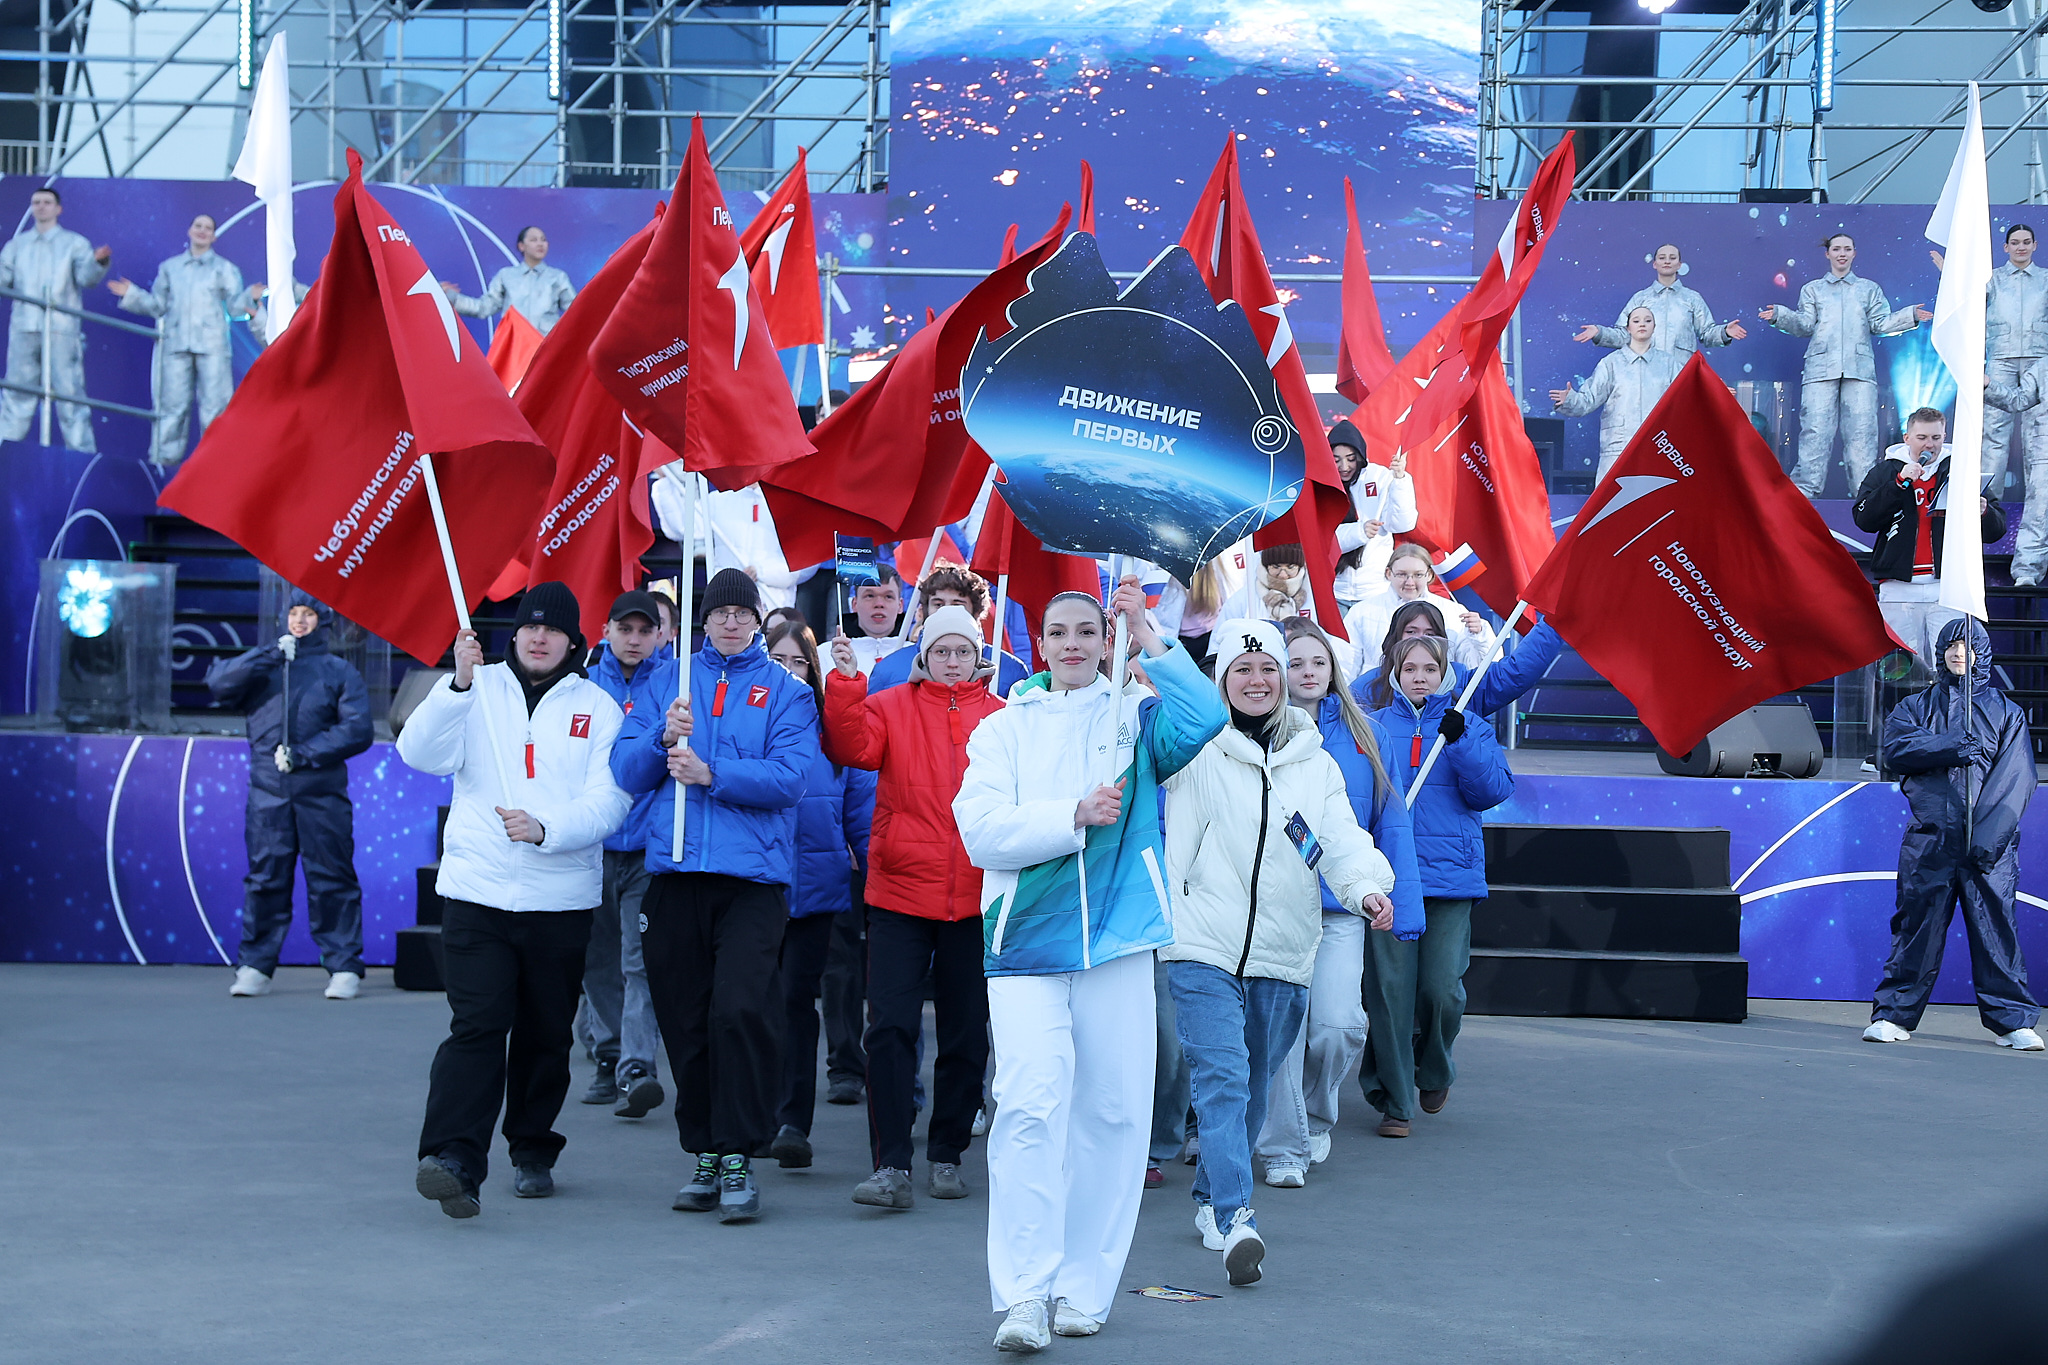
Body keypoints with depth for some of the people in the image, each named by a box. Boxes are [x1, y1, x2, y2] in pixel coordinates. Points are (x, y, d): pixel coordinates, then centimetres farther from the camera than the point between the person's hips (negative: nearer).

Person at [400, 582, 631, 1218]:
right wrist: (459, 684, -20)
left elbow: (608, 802, -4)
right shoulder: (480, 690, 7)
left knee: (546, 1033, 10)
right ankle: (454, 1158, -21)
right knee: (477, 1024, -13)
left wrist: (545, 829, -22)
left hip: (563, 901, 1)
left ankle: (533, 1152, 25)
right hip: (477, 891, -1)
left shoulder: (598, 707, 6)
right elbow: (422, 754, -7)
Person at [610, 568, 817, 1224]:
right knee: (684, 1019, 5)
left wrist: (709, 772, -15)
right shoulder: (668, 680, 15)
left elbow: (789, 776, -7)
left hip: (753, 876, -3)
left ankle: (738, 1157, -8)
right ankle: (703, 1156, 16)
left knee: (741, 1010, -16)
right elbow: (626, 770, 7)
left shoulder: (785, 691, 7)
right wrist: (664, 736, -11)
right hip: (675, 873, 3)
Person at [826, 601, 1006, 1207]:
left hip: (975, 900, 1)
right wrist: (844, 683, -23)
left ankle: (946, 1156, 22)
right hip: (900, 894, -1)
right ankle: (891, 1164, -5)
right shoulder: (891, 707, 4)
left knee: (966, 1035, 9)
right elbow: (852, 748, -13)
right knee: (890, 1027, -8)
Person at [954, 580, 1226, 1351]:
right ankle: (1024, 1294, -14)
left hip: (1116, 939, 2)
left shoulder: (1135, 718, 12)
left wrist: (1148, 637, -11)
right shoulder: (1005, 728, 11)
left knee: (1112, 1111, 2)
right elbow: (981, 830, -2)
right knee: (1030, 1104, -14)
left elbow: (1204, 719, -9)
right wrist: (1074, 815, -13)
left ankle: (1084, 1285, 13)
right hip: (1025, 940, -1)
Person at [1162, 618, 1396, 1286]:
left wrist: (1367, 887, -20)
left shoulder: (1314, 760, 12)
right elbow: (1175, 845, 1)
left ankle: (1210, 1199, 30)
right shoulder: (1199, 753, 2)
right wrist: (1157, 920, -5)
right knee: (1221, 1079, -17)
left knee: (1252, 1089, 13)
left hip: (1283, 955, 4)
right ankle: (1237, 1221, -25)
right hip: (1205, 947, -4)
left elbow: (1343, 836, 0)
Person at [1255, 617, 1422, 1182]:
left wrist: (1402, 903, 2)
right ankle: (1283, 1146, 9)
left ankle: (1315, 1114, 20)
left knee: (1338, 1024, -9)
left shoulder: (1366, 734, 9)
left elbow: (1391, 823, 9)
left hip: (1342, 903, 1)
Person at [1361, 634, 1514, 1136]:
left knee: (1442, 989, -5)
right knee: (1391, 988, -4)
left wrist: (1460, 742, -14)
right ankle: (1394, 1100, 7)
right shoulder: (1373, 728, 10)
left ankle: (1434, 1073, 25)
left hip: (1450, 875, 0)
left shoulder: (1470, 728, 10)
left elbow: (1492, 790, -2)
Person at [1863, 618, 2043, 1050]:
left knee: (1996, 927, -4)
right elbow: (1896, 748, -3)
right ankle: (1895, 1015, 5)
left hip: (1989, 845, -1)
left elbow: (2016, 777, 0)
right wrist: (1958, 748, -14)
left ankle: (2013, 1020, 1)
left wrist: (1987, 833, -14)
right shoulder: (1916, 707, 17)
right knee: (1917, 925, -1)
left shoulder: (2005, 712, 12)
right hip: (1930, 838, 1)